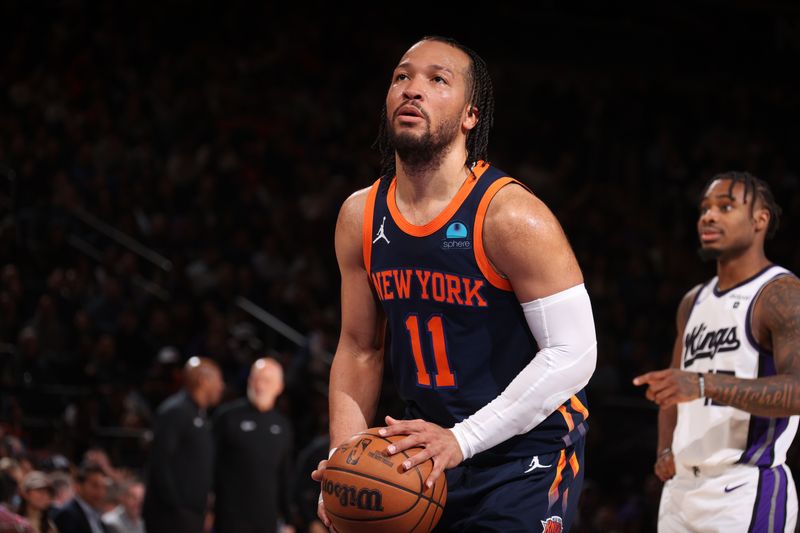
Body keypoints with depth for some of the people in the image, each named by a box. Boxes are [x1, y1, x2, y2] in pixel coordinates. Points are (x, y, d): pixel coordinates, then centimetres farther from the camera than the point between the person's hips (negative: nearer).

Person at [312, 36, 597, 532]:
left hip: (527, 457, -6)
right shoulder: (360, 217, 1)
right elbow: (359, 349, 11)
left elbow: (572, 354, -20)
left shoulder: (512, 217, -18)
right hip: (428, 451, 6)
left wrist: (462, 439, -25)